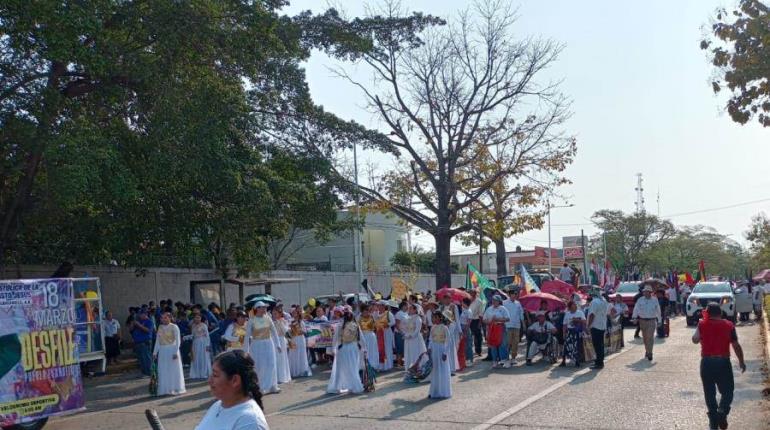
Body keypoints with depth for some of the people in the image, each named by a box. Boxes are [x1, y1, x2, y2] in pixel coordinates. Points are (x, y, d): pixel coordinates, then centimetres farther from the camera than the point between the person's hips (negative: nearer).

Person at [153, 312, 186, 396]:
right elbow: (157, 341, 11)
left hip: (172, 350, -5)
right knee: (163, 371, 5)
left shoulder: (174, 327, -7)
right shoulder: (160, 327, 8)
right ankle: (164, 389, 12)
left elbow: (178, 341, -10)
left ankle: (174, 389, 10)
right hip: (162, 351, 5)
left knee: (173, 370, 1)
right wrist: (155, 352, 7)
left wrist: (176, 352, -17)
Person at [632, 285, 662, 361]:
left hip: (652, 321, -2)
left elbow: (658, 311, 10)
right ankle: (647, 351, 29)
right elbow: (636, 309, -1)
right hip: (642, 321, 2)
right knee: (645, 337, 11)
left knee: (650, 337, -13)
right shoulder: (640, 300, 4)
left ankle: (649, 354, -14)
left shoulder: (655, 300, 4)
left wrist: (659, 320, 11)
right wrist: (634, 317, -14)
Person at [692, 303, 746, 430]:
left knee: (709, 393, 10)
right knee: (727, 391, 12)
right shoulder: (729, 325, -1)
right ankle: (722, 412, -12)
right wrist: (741, 361, 12)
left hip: (706, 362, 1)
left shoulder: (702, 325, -3)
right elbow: (736, 346, 0)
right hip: (723, 362, 0)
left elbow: (695, 340, 8)